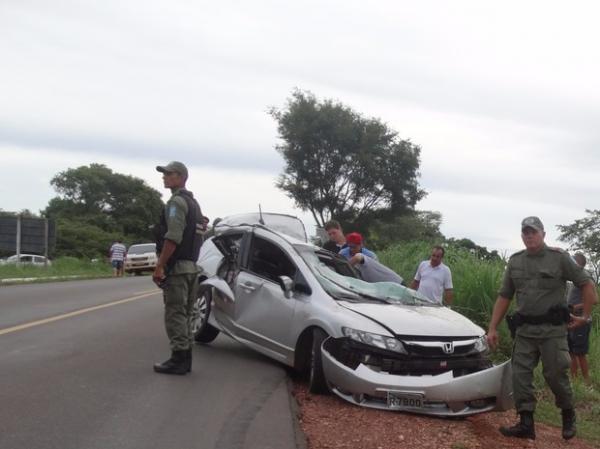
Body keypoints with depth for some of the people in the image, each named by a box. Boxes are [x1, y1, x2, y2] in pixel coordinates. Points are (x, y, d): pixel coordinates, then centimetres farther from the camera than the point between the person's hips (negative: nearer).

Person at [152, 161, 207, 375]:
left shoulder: (177, 202, -11)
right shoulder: (193, 203, 20)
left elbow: (173, 238, -21)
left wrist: (159, 267, -20)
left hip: (176, 267, -10)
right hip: (191, 266, 10)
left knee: (175, 314, -8)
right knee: (184, 315, 12)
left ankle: (178, 360, -7)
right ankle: (185, 359, 15)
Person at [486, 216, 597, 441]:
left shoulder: (559, 258, -4)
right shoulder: (515, 261, 9)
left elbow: (587, 284, 0)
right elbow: (504, 297, 11)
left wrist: (585, 316, -1)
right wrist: (492, 328, 7)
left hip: (552, 329, -4)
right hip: (524, 330, 4)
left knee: (555, 375, 0)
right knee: (520, 375, -1)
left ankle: (568, 416, 25)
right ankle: (526, 424, 5)